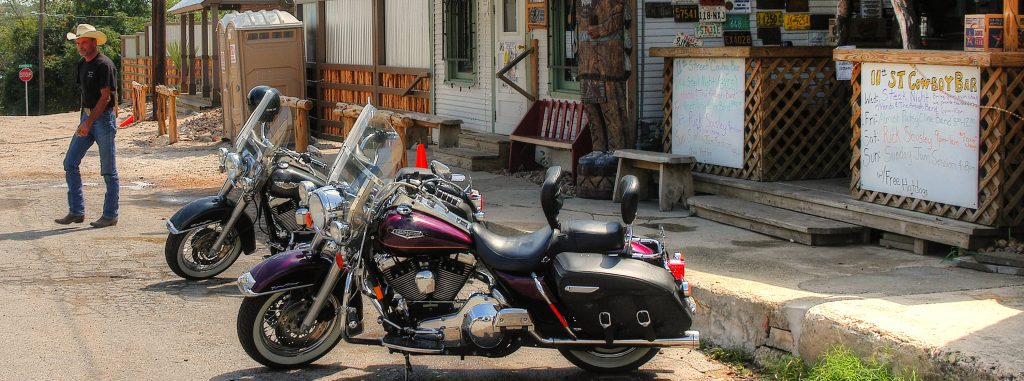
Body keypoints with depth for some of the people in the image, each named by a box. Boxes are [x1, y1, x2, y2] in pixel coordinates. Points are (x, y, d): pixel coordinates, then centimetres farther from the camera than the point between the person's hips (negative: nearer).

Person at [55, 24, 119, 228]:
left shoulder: (104, 65, -14)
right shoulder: (82, 64, 12)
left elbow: (105, 97, -18)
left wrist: (89, 123, -21)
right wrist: (83, 120, 15)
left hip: (103, 118, -8)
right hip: (87, 118, 9)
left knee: (108, 170, 0)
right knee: (70, 164, 3)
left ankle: (110, 215, 7)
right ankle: (76, 211, 8)